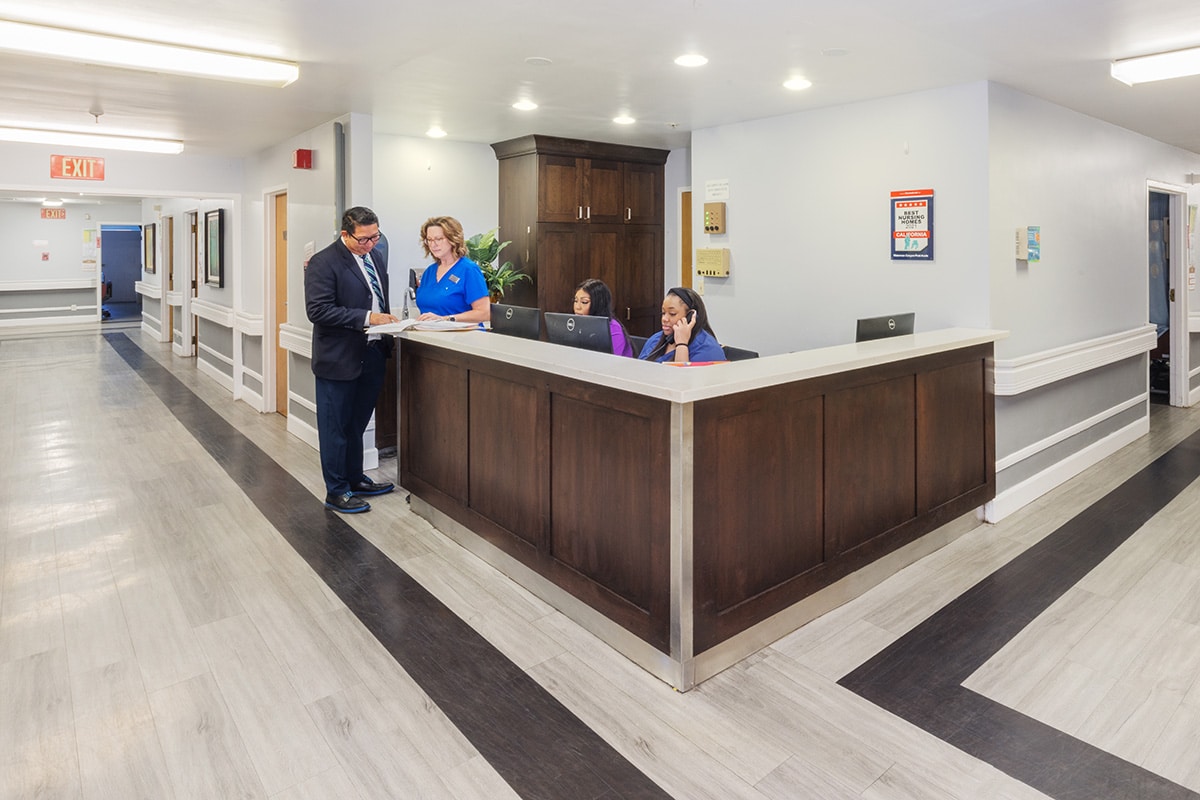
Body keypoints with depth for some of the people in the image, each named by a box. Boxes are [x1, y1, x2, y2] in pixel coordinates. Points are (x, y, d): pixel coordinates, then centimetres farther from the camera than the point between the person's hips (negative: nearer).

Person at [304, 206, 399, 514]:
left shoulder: (378, 257, 10)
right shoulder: (323, 263, -13)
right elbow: (318, 310, -20)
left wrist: (388, 315, 6)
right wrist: (366, 317, -24)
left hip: (373, 354, 7)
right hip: (340, 358, -7)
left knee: (356, 424, 20)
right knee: (335, 428, 6)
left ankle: (355, 479, 34)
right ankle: (336, 491, 18)